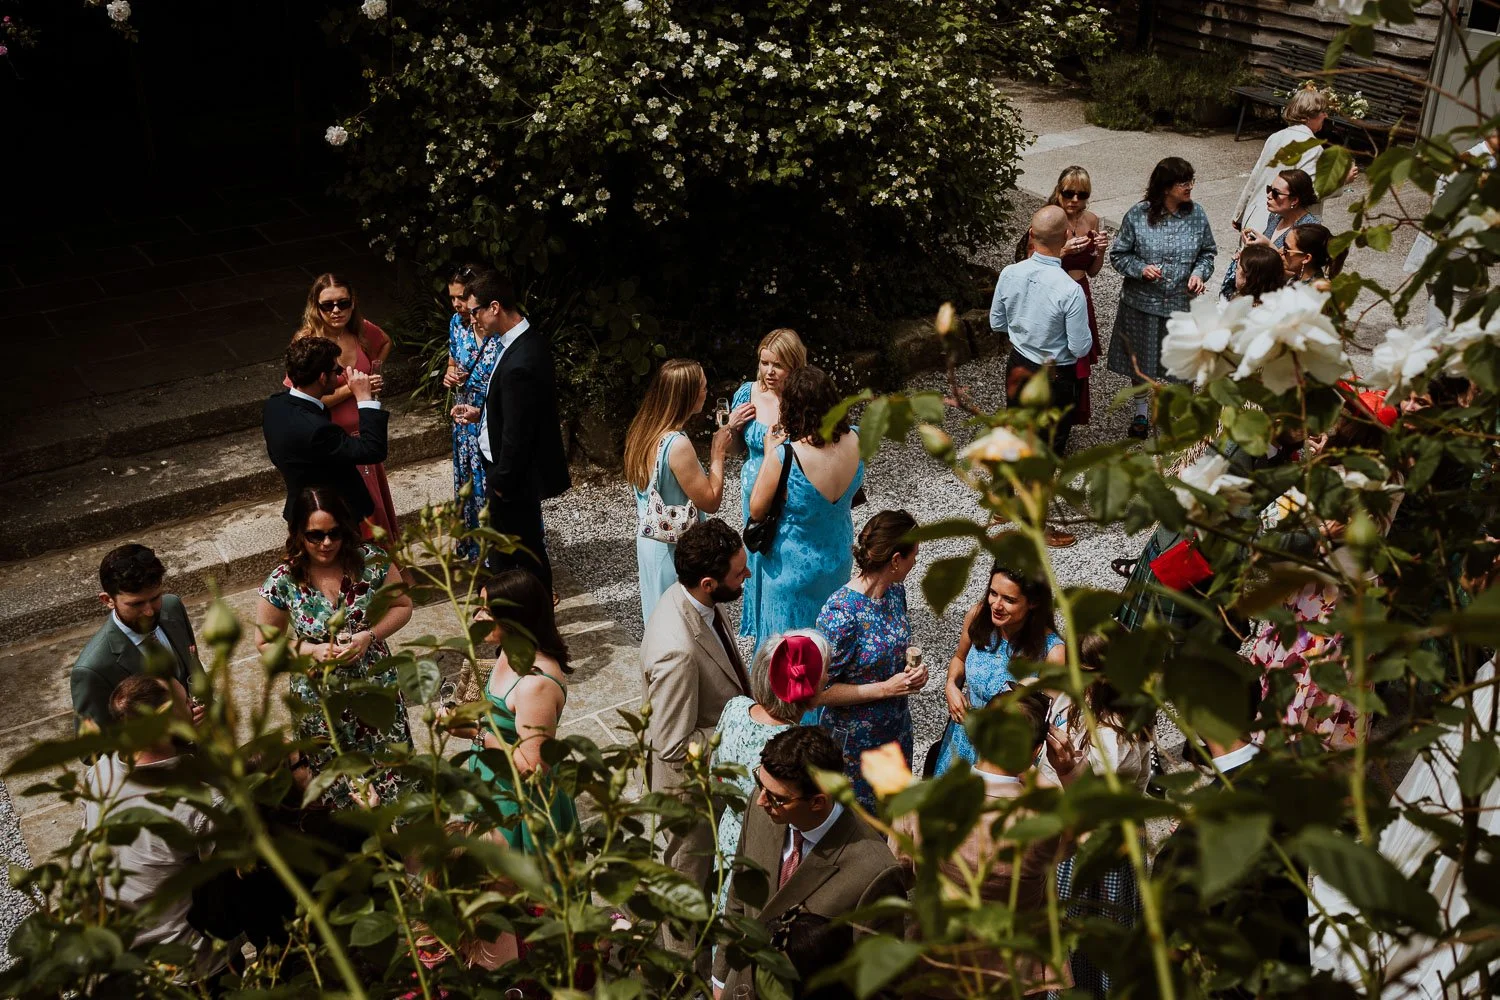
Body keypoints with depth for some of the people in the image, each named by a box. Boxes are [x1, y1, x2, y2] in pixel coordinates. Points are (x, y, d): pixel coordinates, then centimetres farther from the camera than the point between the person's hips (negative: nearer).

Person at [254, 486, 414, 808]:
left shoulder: (371, 561, -15)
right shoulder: (283, 582, -16)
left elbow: (402, 606, -1)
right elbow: (265, 642, -4)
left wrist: (369, 635, -18)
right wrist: (312, 650, -20)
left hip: (376, 686, 1)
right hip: (320, 698, -1)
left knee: (390, 769, 15)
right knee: (338, 782, 17)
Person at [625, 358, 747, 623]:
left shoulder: (643, 431, -1)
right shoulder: (677, 445, -28)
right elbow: (711, 502, -19)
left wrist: (726, 431, 9)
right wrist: (718, 452, -10)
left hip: (649, 539, 8)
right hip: (674, 550, -8)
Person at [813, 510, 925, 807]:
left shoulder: (895, 590, -6)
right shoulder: (840, 615, -30)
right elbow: (818, 690, -24)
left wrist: (911, 659, -9)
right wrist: (885, 688, -25)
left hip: (897, 728, 7)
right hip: (854, 739, -7)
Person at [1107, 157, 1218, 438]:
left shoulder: (1196, 214, -5)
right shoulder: (1138, 215, -12)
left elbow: (1207, 252, 7)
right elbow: (1118, 255, -4)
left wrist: (1200, 273, -12)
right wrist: (1141, 269, -21)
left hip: (1182, 303, 1)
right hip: (1143, 302, -1)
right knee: (1140, 362, 17)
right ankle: (1141, 413, 40)